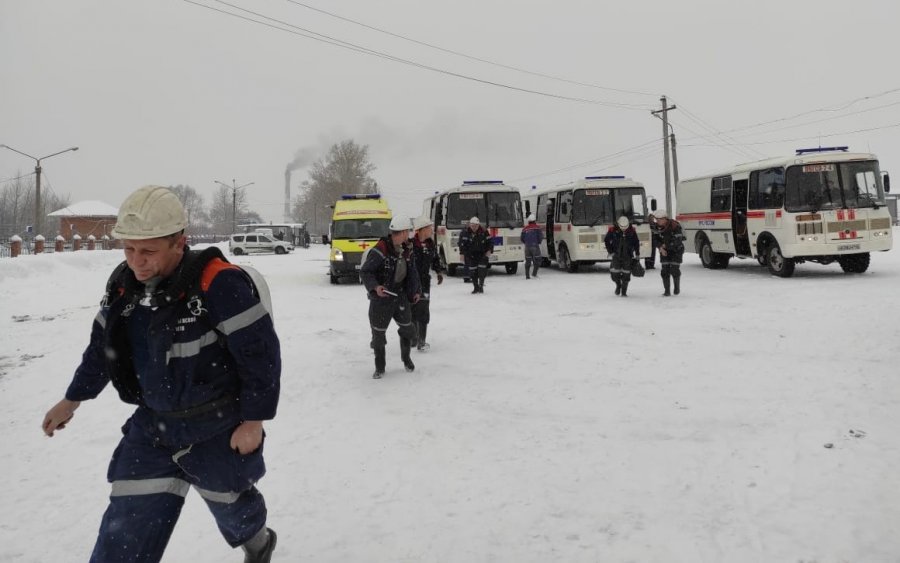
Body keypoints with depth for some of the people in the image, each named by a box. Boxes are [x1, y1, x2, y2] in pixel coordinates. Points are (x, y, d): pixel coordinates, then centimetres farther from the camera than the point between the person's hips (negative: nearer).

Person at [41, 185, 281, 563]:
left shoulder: (218, 284, -28)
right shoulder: (124, 283, -5)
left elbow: (261, 353, -22)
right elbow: (103, 344, 12)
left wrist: (253, 421, -17)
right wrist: (73, 399, 20)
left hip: (218, 429, -5)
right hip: (153, 423, 6)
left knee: (228, 502, 20)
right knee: (125, 531, 6)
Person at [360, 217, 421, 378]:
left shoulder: (407, 249, 0)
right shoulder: (380, 251, -22)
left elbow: (411, 272, 13)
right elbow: (364, 272, -18)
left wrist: (414, 291, 11)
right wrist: (375, 287, -32)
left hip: (400, 295, 6)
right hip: (381, 297, -6)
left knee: (408, 328, 13)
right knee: (378, 333, 4)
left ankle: (406, 357, 38)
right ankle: (380, 367, 22)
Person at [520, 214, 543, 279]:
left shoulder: (525, 229, 7)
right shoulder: (537, 228, -4)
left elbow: (522, 239, 9)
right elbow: (540, 237, -7)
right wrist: (538, 242, 12)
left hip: (527, 247, 4)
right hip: (535, 246, -4)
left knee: (528, 261, 8)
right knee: (537, 260, 7)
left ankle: (527, 276, 6)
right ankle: (534, 273, -5)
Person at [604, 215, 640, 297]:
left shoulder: (632, 231, -4)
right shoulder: (613, 230, -9)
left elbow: (636, 243, 8)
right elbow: (606, 240, 3)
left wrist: (637, 254, 9)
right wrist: (610, 252, -1)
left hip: (628, 256, 1)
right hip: (616, 255, -1)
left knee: (626, 273, 0)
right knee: (614, 272, -8)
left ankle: (624, 291, 11)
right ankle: (618, 285, 21)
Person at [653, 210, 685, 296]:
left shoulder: (675, 226, -25)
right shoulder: (658, 226, -7)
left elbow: (677, 241, -26)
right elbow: (655, 238, 0)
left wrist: (666, 245, -20)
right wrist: (661, 247, -16)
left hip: (676, 249, -5)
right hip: (664, 250, 5)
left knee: (674, 270, -6)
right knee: (664, 271, -3)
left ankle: (677, 287, 18)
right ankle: (666, 291, 3)